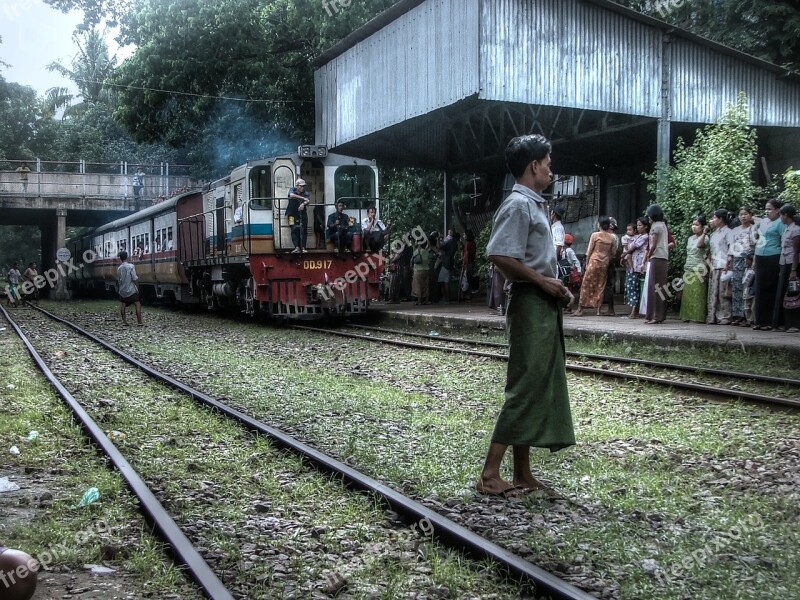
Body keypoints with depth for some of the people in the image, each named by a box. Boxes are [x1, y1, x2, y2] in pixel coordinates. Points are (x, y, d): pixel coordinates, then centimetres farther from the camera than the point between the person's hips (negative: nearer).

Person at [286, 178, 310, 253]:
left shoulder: (305, 193, 3)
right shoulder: (292, 190, 1)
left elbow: (308, 200, -14)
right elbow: (291, 195, -23)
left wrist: (303, 204, -36)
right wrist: (303, 198, -31)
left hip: (302, 213, 2)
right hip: (293, 214, -2)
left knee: (304, 230, -4)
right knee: (294, 230, -12)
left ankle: (303, 248, 2)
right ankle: (297, 248, -18)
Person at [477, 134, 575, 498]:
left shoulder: (534, 205, 18)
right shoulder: (519, 204, -12)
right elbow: (499, 255, -23)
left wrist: (556, 287, 10)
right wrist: (542, 281, -16)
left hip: (545, 306, 10)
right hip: (530, 304, -10)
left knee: (541, 388, 10)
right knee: (525, 388, -10)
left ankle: (523, 474, 15)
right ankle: (490, 474, -5)